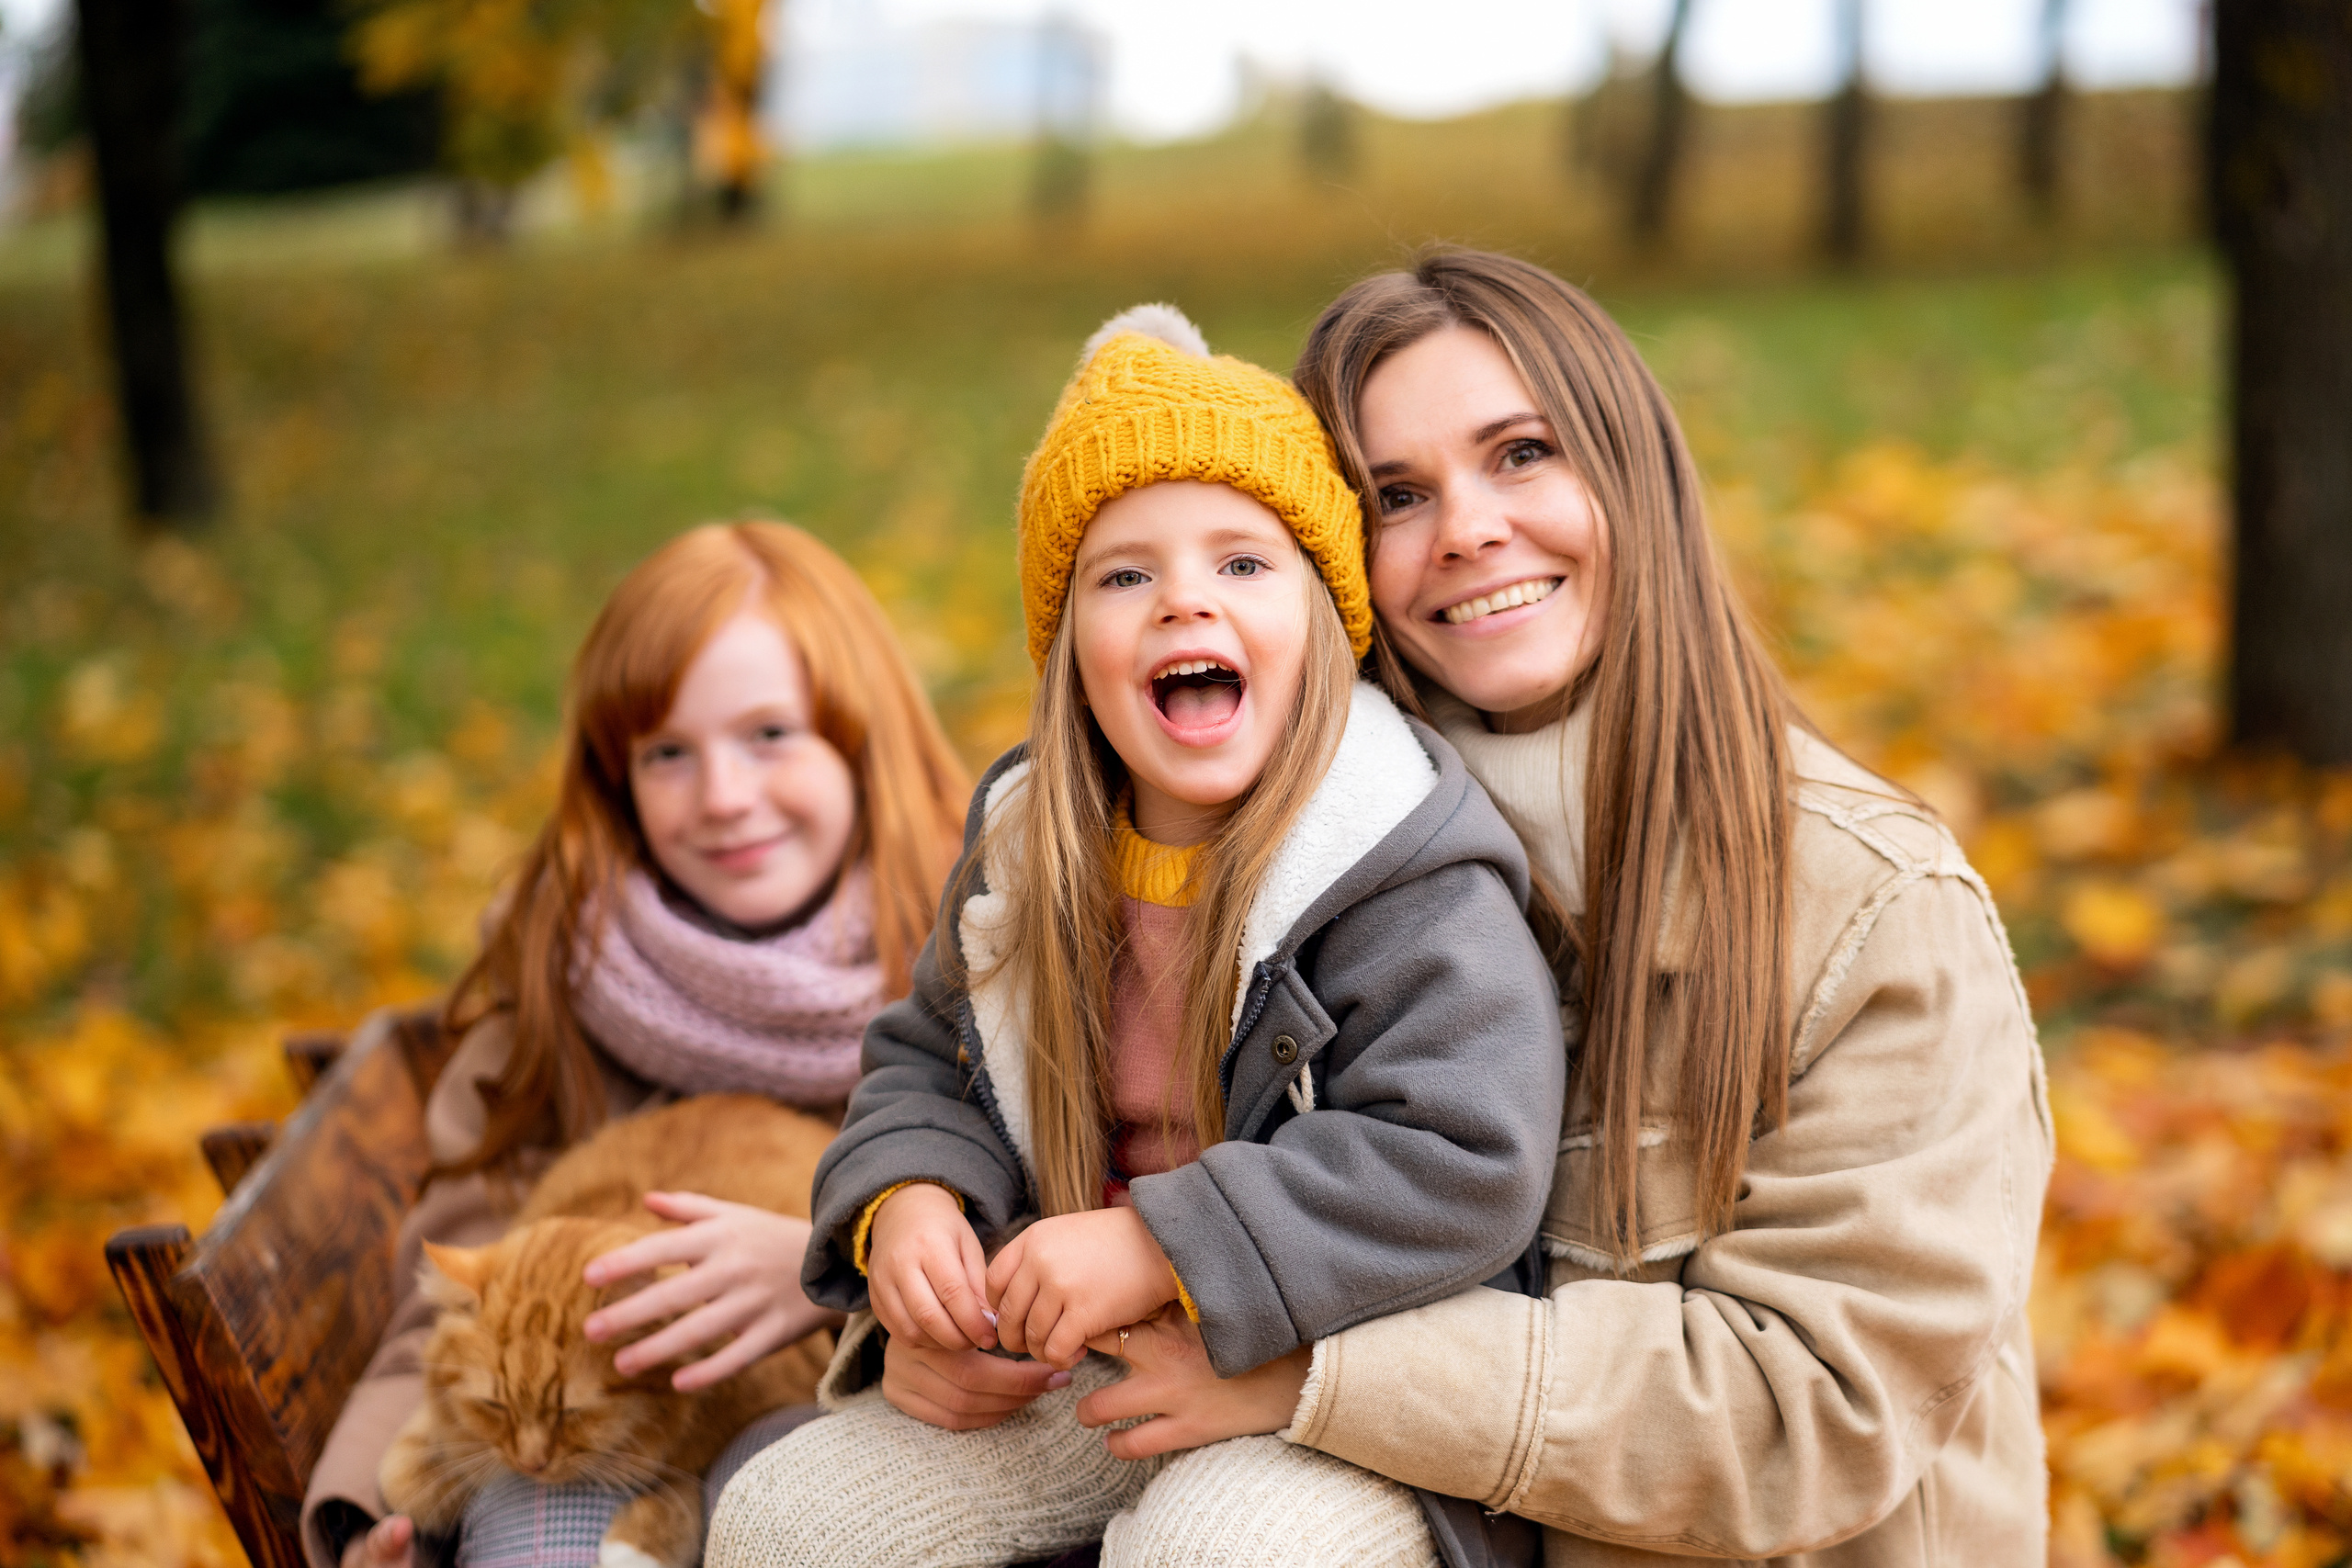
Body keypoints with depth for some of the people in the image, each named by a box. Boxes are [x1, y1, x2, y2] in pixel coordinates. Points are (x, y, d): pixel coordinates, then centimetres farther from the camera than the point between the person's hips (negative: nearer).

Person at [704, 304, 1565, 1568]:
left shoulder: (1414, 883, -17)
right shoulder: (1030, 854, 4)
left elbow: (1464, 1162, -26)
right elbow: (924, 1061, 17)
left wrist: (1162, 1246, -28)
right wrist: (904, 1196, -7)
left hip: (1340, 1379, -6)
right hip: (1081, 1368, 6)